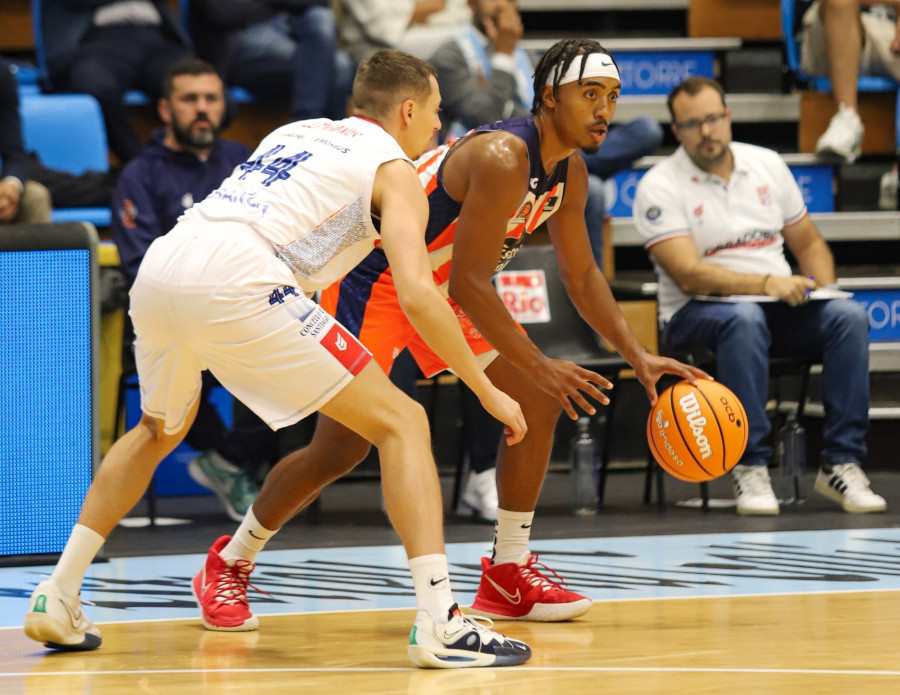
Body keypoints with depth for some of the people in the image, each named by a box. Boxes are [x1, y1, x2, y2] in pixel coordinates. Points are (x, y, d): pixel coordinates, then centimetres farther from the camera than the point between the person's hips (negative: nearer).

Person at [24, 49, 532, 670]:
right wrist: (488, 391, 5)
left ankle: (58, 596, 28)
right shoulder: (395, 170, 12)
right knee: (402, 423, 0)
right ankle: (440, 623, -13)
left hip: (159, 267, 7)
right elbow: (417, 295, -2)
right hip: (233, 283, -7)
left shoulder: (294, 132, 32)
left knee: (158, 433, 34)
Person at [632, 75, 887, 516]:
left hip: (780, 309, 5)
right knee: (744, 320, -39)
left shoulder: (767, 165, 11)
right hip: (695, 314, -5)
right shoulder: (660, 186, -6)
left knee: (849, 316, -23)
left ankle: (841, 464, -22)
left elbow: (809, 243, 19)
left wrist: (821, 288, -3)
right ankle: (750, 469, -34)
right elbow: (689, 276, -17)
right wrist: (766, 284, -28)